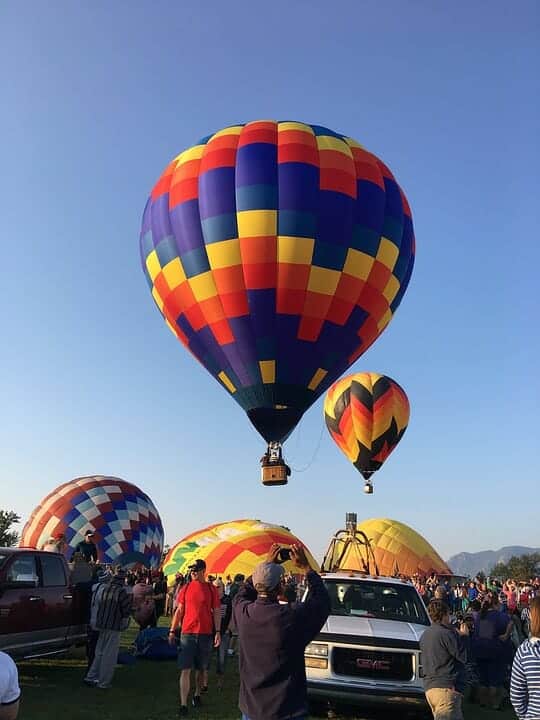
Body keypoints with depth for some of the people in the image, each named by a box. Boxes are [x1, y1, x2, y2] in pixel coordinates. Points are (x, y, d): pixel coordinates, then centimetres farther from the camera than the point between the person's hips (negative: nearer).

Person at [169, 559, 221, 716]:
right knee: (185, 670, -3)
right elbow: (179, 610, 6)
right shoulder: (186, 588, 1)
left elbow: (216, 612, 1)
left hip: (206, 634, 0)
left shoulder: (212, 589, -1)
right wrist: (172, 630, 4)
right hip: (187, 633, 0)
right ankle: (183, 705, 3)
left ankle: (197, 695, 34)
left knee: (201, 668, 12)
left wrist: (218, 631, -6)